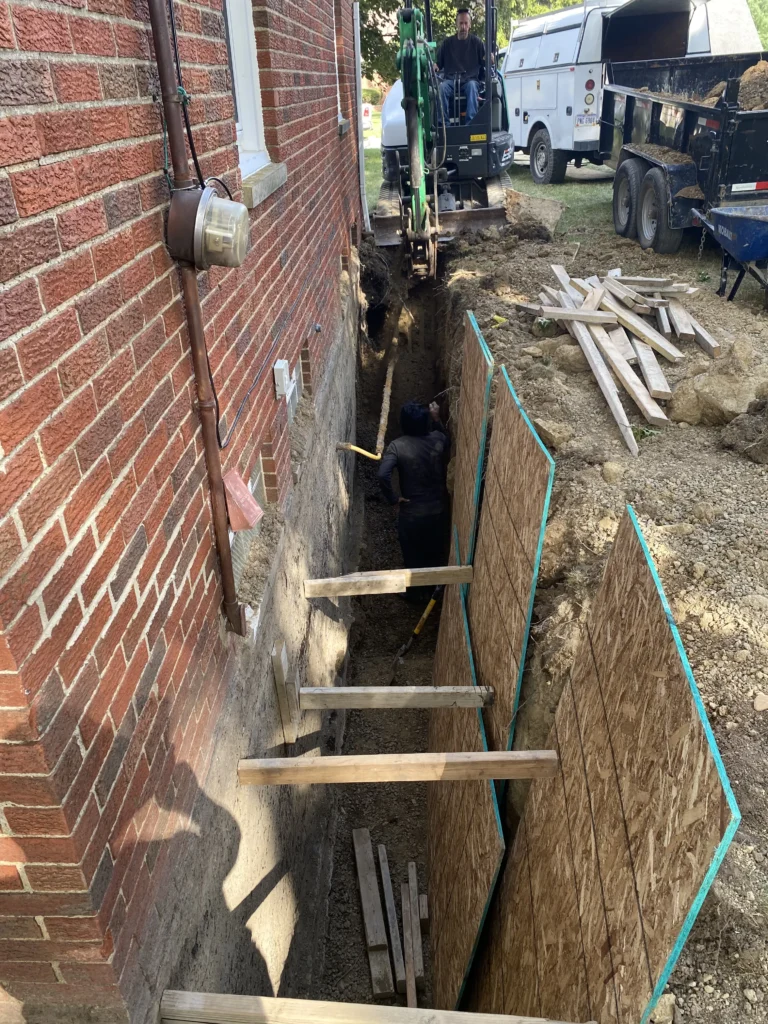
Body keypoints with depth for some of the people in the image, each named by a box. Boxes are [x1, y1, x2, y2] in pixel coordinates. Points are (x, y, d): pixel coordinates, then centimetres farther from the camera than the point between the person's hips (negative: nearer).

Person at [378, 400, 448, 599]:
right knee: (435, 552, 26)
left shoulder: (398, 446, -21)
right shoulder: (438, 439, -11)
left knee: (413, 556, 19)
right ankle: (433, 588, 45)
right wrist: (437, 419, 12)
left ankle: (415, 592, 37)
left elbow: (383, 475, -35)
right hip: (437, 510, 3)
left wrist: (393, 499, -19)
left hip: (411, 513, -3)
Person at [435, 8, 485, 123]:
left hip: (470, 80, -1)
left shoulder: (477, 42, 13)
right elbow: (438, 63, 16)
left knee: (472, 86, -37)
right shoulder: (447, 43, 16)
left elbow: (486, 62, 8)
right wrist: (434, 66, -8)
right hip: (450, 79, 1)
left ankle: (471, 121, -46)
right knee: (441, 87, -33)